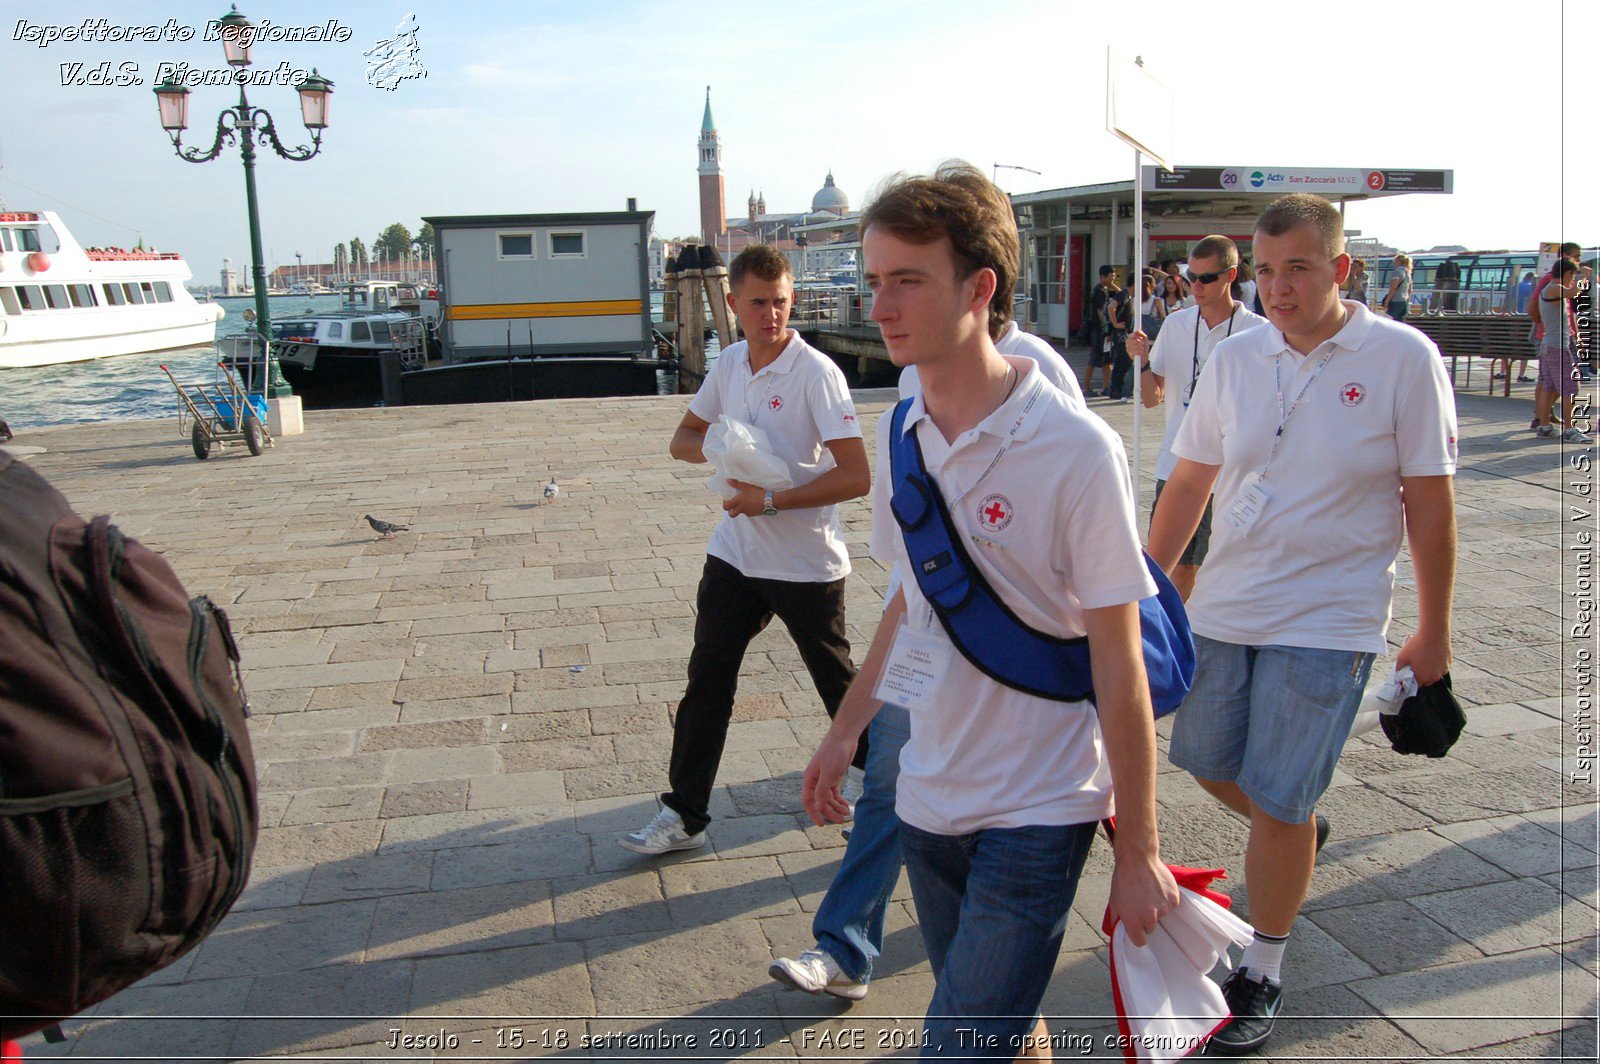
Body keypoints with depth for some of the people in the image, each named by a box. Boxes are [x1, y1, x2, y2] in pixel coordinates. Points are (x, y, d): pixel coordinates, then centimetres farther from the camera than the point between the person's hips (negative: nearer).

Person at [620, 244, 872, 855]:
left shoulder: (816, 373, -16)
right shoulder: (730, 365, 5)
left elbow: (856, 476, -21)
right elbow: (682, 440, 15)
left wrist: (772, 500, -23)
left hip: (807, 566, -5)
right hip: (735, 555, 6)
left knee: (839, 686, 9)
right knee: (706, 683, 6)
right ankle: (683, 816, 17)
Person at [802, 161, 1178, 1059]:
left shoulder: (1077, 449, -19)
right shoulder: (899, 436, 0)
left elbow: (1119, 664, -15)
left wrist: (1138, 851, -10)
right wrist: (847, 729, 15)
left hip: (1038, 811, -6)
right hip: (930, 799, 6)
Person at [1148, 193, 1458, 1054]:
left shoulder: (1403, 359, -9)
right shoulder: (1234, 360, 2)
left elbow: (1430, 504, -5)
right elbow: (1188, 483, 8)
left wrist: (1432, 632, -3)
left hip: (1327, 622, -4)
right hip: (1222, 609, 5)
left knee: (1278, 804, -2)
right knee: (1208, 764, 15)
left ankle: (1263, 975, 20)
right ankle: (1298, 835, 48)